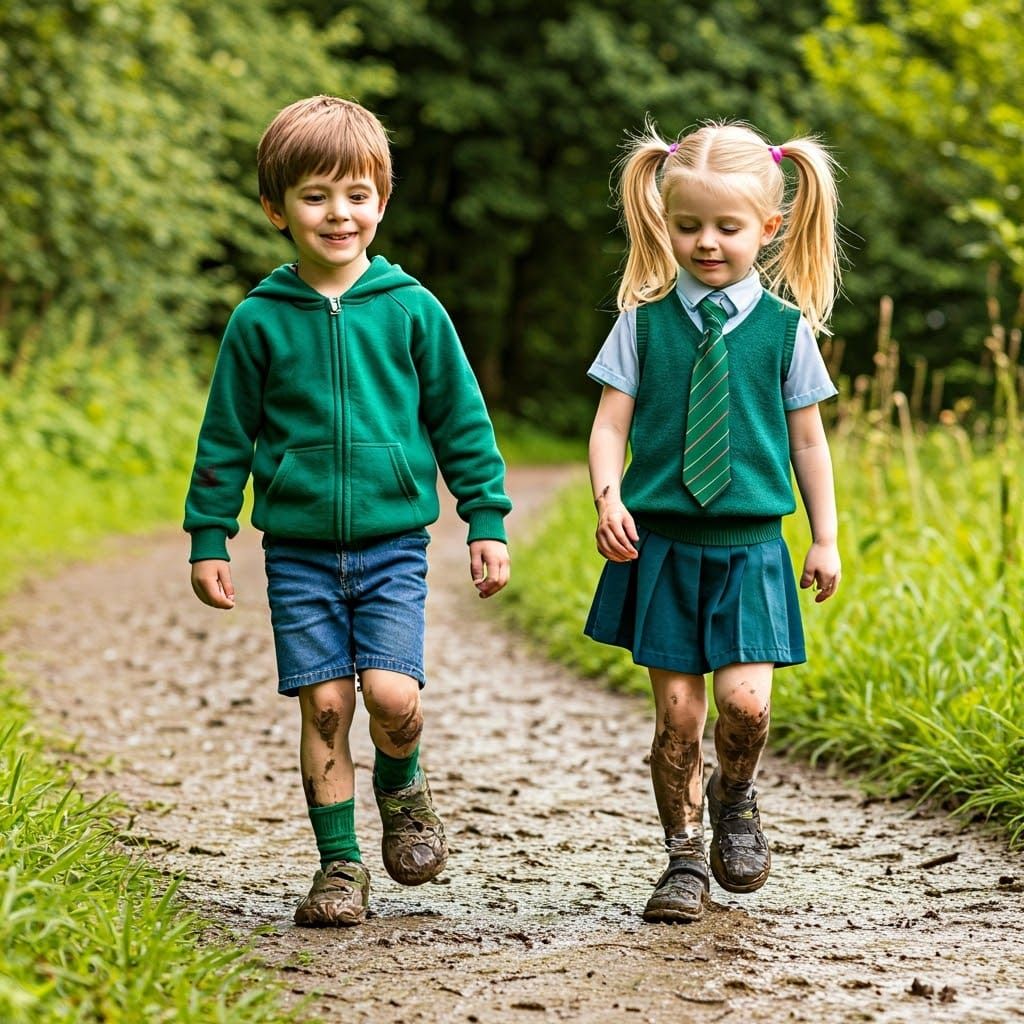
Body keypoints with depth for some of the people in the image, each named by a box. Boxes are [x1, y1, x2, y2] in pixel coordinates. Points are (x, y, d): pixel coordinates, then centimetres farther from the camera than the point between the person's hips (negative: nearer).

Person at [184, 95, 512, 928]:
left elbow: (462, 420, 7)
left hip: (393, 542, 0)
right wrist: (209, 538, 6)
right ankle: (340, 864, 14)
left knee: (393, 694, -13)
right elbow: (226, 438, 8)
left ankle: (402, 787, 20)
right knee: (324, 705, -1)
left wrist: (487, 520, 6)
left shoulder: (411, 309, 1)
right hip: (298, 551, 1)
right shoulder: (260, 320, 0)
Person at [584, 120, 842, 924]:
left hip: (749, 548, 0)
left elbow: (807, 437, 9)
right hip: (662, 546, 0)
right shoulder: (646, 319, 2)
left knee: (744, 699, -12)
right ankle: (685, 857, 18)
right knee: (677, 711, 1)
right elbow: (612, 421, 1)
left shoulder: (784, 327, 2)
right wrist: (608, 497, -16)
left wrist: (825, 538, 10)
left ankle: (734, 798, 21)